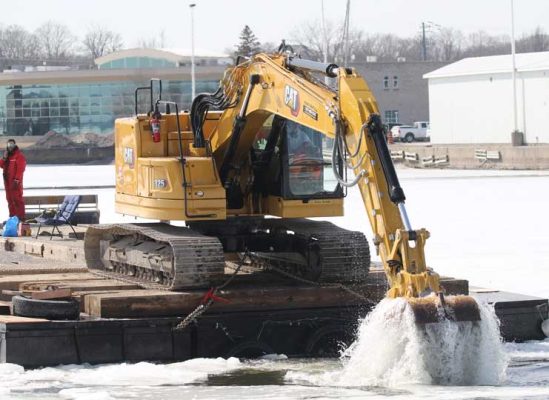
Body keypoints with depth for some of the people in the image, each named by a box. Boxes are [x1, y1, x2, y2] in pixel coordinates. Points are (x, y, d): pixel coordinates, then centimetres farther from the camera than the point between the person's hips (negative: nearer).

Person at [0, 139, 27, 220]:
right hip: (7, 181, 8)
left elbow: (20, 168, -15)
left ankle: (20, 217, -12)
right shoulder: (7, 155, 17)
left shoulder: (19, 155, -8)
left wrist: (17, 180, -21)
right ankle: (12, 216, 16)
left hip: (15, 181, -8)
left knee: (17, 199, -11)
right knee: (10, 199, 10)